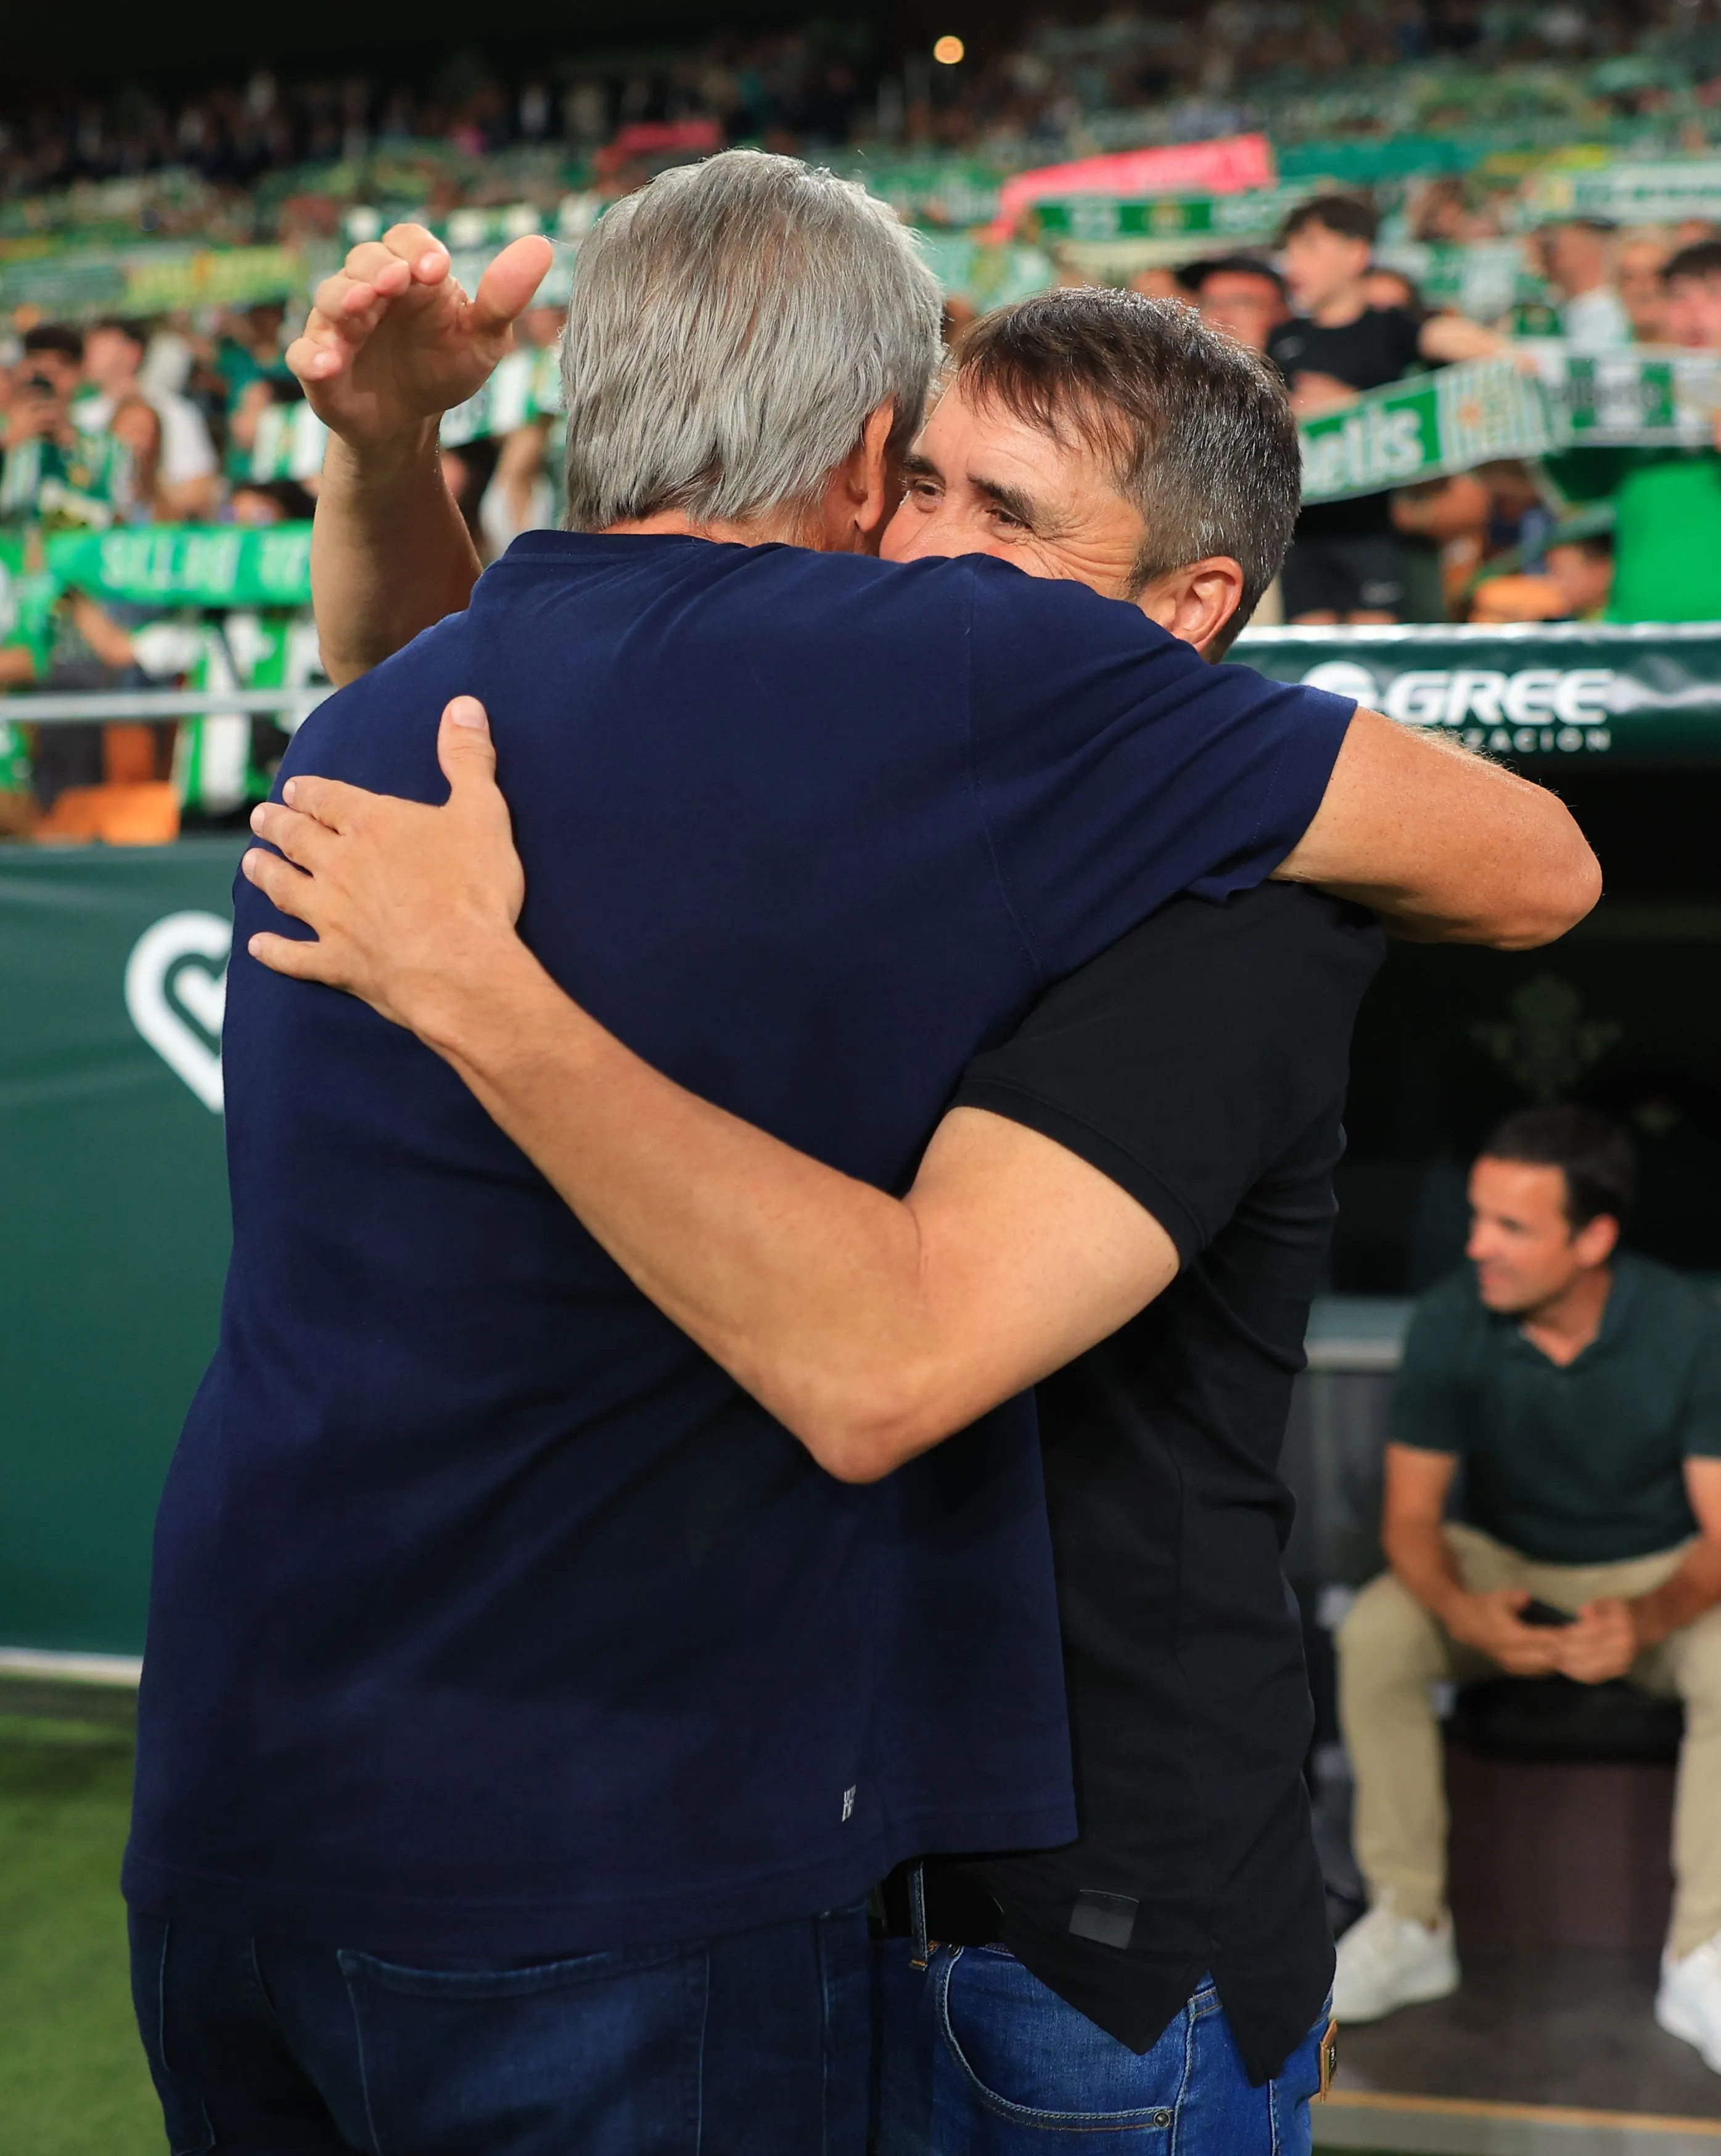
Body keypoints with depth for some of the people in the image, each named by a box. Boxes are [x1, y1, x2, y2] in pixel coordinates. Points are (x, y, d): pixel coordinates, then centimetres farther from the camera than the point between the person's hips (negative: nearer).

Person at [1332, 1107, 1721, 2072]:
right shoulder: (1451, 1323, -18)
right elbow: (1412, 1515, -13)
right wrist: (1463, 1611, -36)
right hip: (1499, 1564, 1)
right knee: (1373, 1634, -27)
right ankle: (1412, 1924, -13)